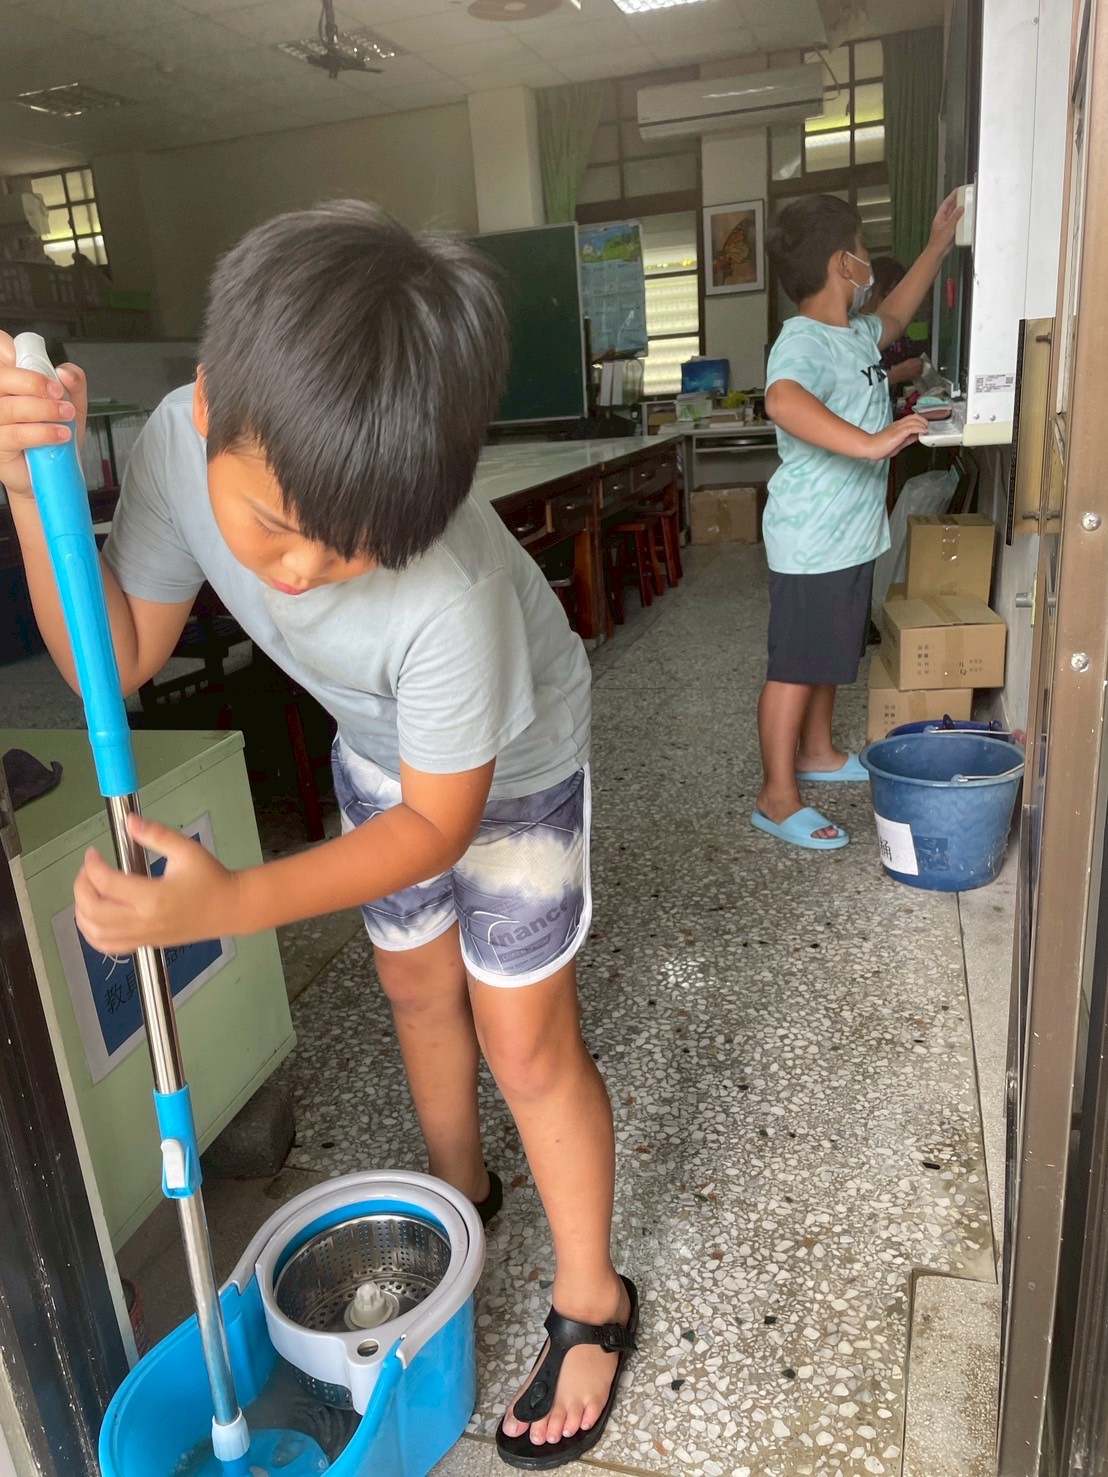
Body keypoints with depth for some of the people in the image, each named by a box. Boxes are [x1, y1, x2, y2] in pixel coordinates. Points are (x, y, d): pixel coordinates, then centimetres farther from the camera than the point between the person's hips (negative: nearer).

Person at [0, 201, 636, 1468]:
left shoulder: (451, 590, -43)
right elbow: (119, 662, -14)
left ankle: (591, 1303, 27)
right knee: (416, 985, 19)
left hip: (507, 765, -5)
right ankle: (462, 1191, 48)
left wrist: (227, 905, -38)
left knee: (526, 1040, 2)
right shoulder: (178, 443, -26)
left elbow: (441, 821, -29)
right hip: (378, 746, 6)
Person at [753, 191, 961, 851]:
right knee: (795, 666, -3)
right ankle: (778, 797, 6)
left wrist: (938, 246, 33)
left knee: (831, 654, 21)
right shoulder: (804, 341, -21)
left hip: (851, 533, 10)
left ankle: (817, 752, 39)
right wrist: (871, 442, -50)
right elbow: (783, 401, -43)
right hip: (811, 541, -10)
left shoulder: (856, 333, 11)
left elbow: (894, 317, 35)